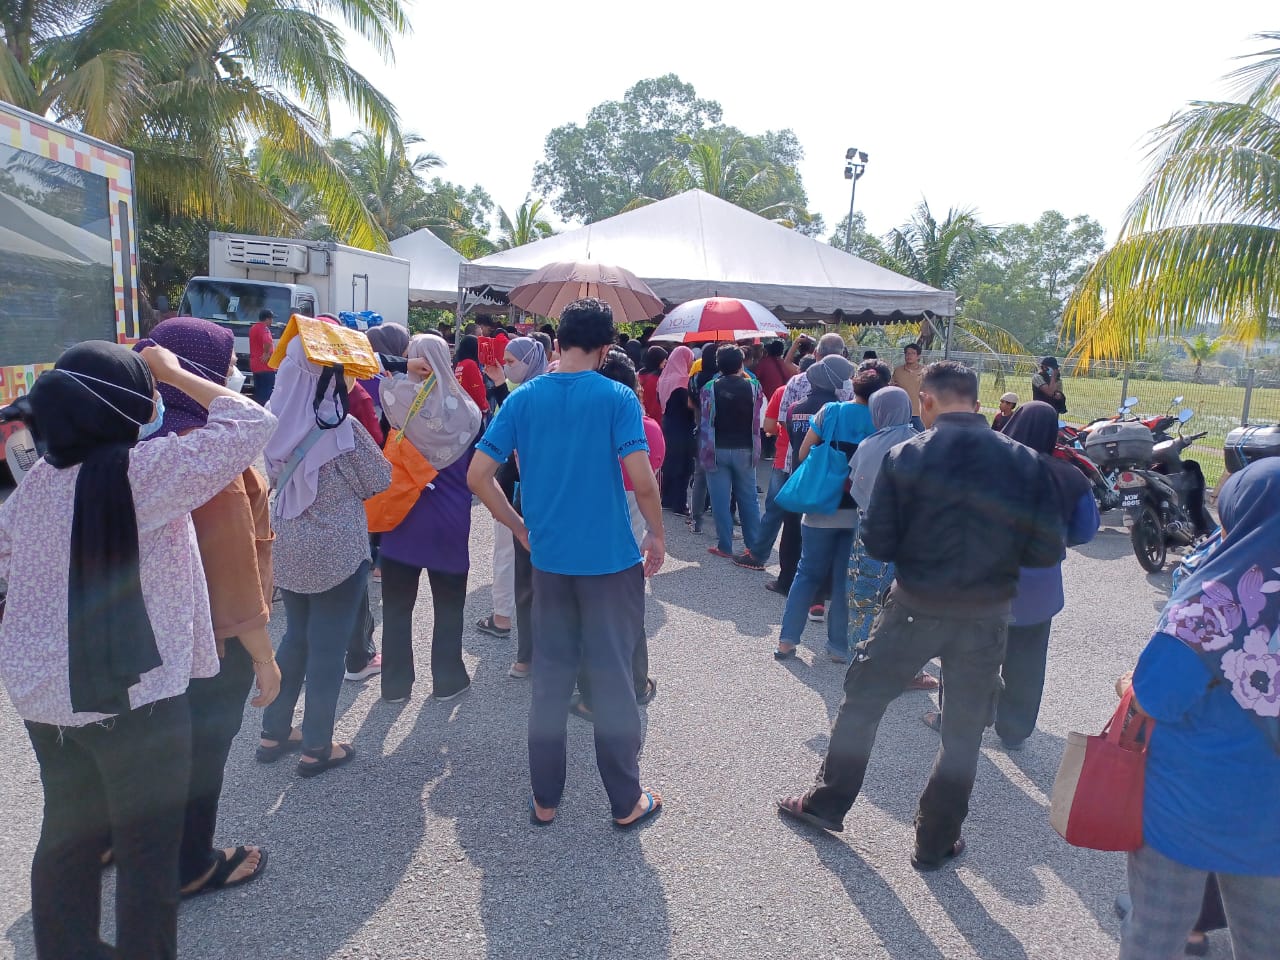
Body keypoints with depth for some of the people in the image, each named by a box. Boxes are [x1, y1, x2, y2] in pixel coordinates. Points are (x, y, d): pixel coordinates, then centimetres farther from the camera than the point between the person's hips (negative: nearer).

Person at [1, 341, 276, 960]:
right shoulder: (143, 470, -20)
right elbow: (253, 423, -19)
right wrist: (173, 372, -8)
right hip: (131, 696, -7)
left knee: (68, 831, 24)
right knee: (147, 849, 10)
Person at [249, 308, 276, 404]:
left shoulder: (253, 328, 16)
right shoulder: (264, 329, -15)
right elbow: (268, 342, -35)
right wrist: (266, 353, -22)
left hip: (255, 365, 10)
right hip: (265, 365, -10)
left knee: (258, 392, 15)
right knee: (267, 392, -8)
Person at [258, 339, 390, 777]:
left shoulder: (275, 421, -2)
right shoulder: (342, 427, -20)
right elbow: (379, 481, -8)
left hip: (289, 548, 6)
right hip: (339, 551, -6)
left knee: (296, 637, 22)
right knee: (328, 646, 7)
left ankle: (273, 734, 32)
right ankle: (317, 748, 18)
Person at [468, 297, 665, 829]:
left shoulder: (523, 399, 0)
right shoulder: (618, 398, -11)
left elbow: (478, 475, -2)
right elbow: (642, 480, -19)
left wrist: (521, 528, 8)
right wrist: (657, 534, -3)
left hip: (549, 558, 3)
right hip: (612, 560, -3)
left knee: (550, 679, 15)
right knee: (613, 679, 9)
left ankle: (545, 799, 27)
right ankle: (626, 802, 23)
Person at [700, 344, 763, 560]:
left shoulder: (710, 387, -8)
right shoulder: (752, 387, -5)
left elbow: (705, 418, -1)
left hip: (717, 450, -2)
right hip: (745, 450, 2)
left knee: (720, 500, 4)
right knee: (748, 498, 12)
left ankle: (725, 547, 8)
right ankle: (755, 544, 18)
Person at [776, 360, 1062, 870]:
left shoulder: (906, 456, -10)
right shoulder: (1025, 461, -5)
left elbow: (877, 543, -9)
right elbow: (1046, 551, -5)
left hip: (916, 607, -1)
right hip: (986, 615, 2)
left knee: (861, 699, 18)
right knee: (964, 731, 17)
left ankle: (826, 803, 31)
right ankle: (935, 842, 29)